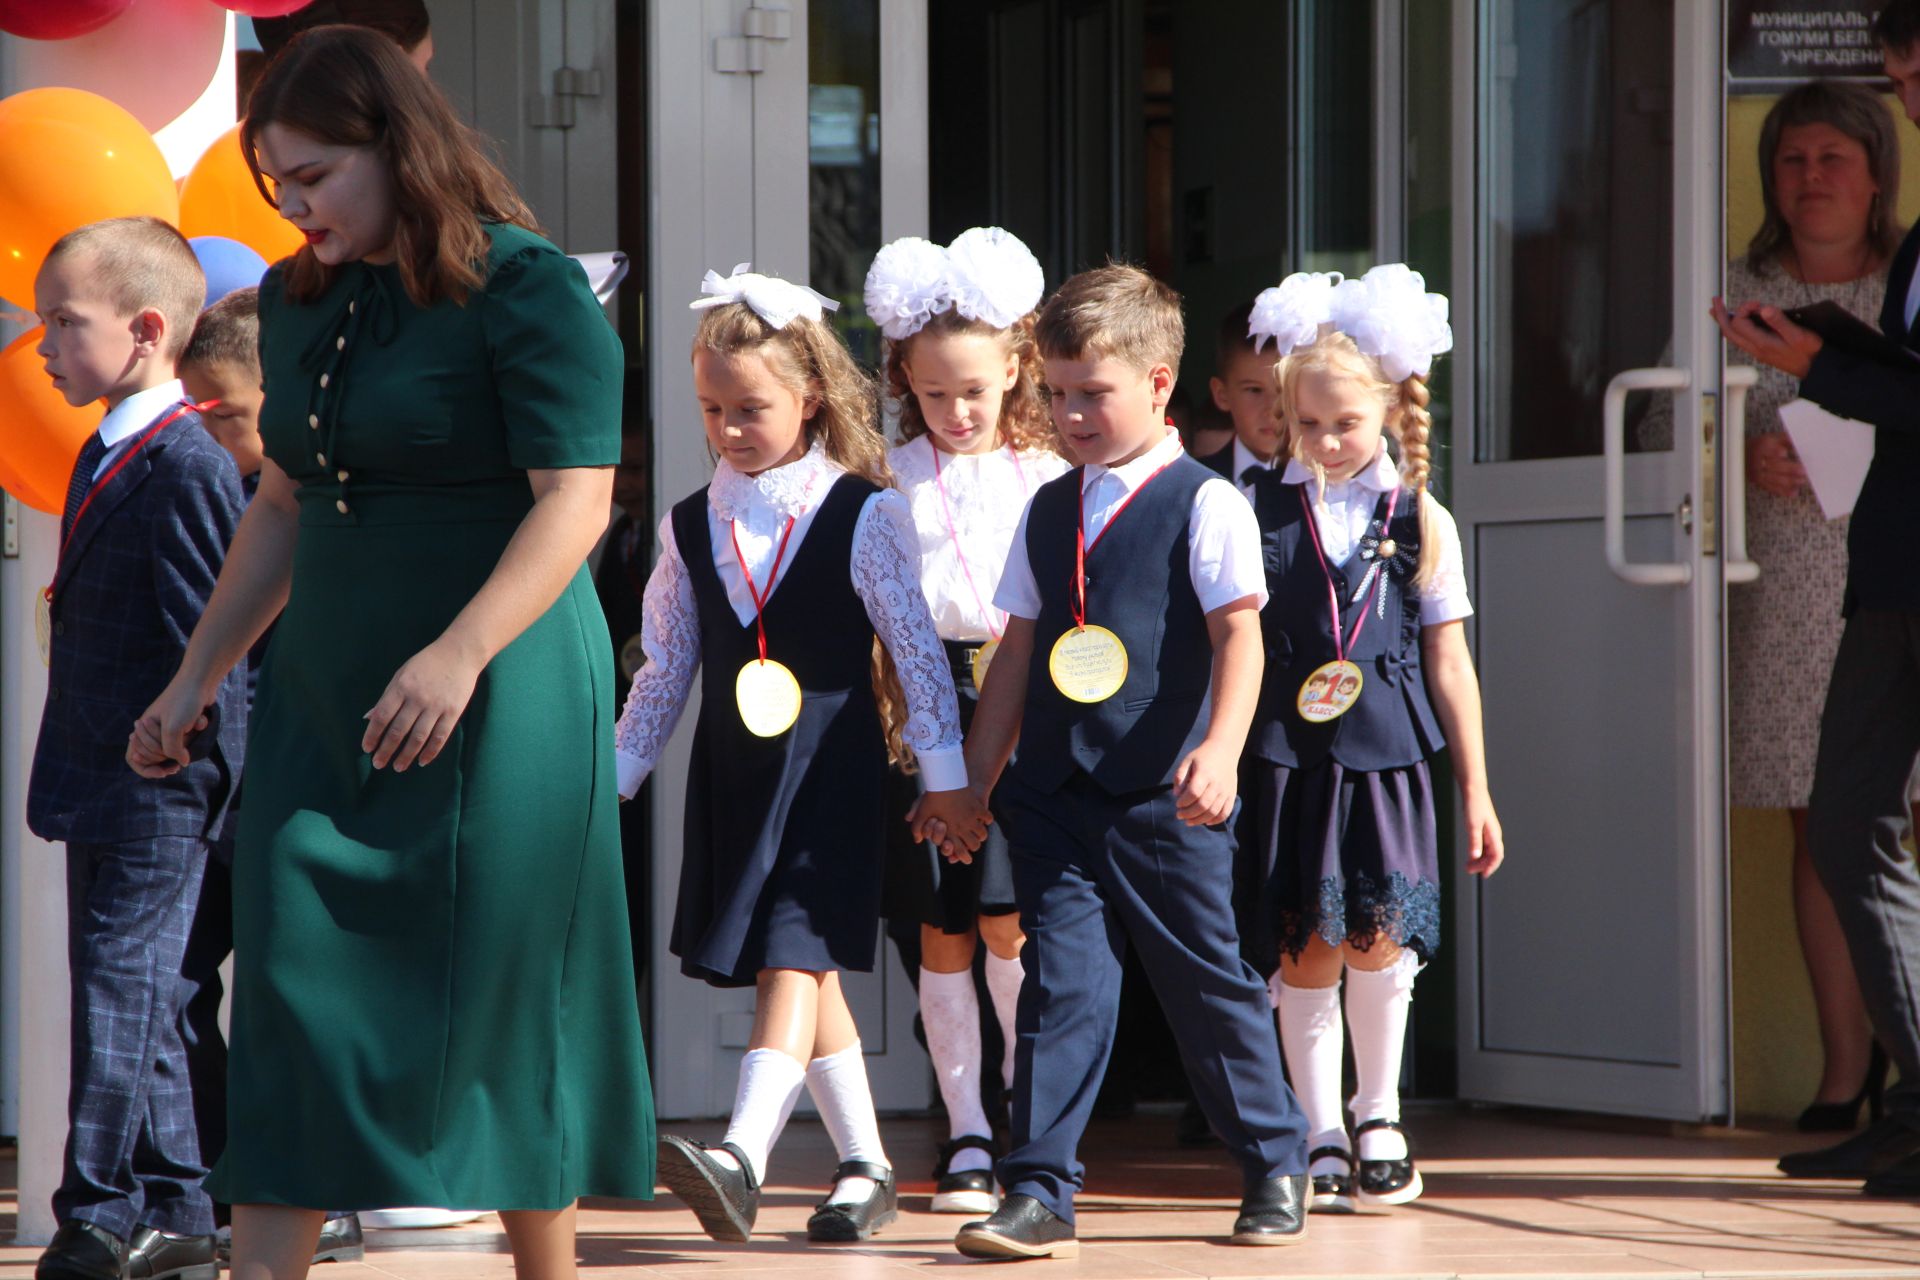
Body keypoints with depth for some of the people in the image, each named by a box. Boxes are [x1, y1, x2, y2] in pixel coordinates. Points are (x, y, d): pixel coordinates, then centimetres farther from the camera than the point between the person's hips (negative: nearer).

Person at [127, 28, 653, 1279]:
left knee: (497, 1003, 0)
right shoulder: (299, 301, 11)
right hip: (325, 706, 7)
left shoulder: (527, 289, -11)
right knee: (290, 1001, -1)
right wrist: (194, 682, 17)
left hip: (498, 704, -6)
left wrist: (460, 655, -31)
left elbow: (576, 501, -18)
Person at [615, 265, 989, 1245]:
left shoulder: (861, 517, -5)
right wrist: (613, 776, 12)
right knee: (804, 972, 10)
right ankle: (864, 1167, 18)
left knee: (794, 954, -16)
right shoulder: (691, 527, 8)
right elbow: (666, 668, 14)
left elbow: (916, 648, -3)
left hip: (832, 767, -5)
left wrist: (945, 776, -3)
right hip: (733, 768, 5)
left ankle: (743, 1154, -30)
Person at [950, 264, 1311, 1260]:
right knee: (1062, 981, -4)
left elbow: (1239, 636, -11)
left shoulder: (1205, 505, -4)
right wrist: (975, 777, 16)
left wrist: (1219, 749, -25)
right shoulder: (1048, 512, 13)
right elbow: (1018, 653, 18)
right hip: (1055, 792, 4)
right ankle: (1040, 1196, -6)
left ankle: (1275, 1167, 24)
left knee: (1208, 981, 6)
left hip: (1164, 797, -4)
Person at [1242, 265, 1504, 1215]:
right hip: (1288, 756, 0)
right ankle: (1322, 1138, 9)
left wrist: (1475, 789, 9)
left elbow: (1448, 662, 9)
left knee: (1377, 940, -6)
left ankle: (1378, 1116, 14)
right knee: (1307, 950, -1)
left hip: (1388, 755, 0)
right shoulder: (1260, 513, 4)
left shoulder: (1420, 522, 6)